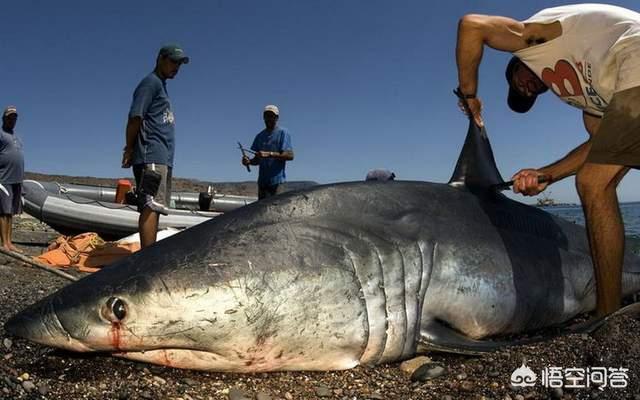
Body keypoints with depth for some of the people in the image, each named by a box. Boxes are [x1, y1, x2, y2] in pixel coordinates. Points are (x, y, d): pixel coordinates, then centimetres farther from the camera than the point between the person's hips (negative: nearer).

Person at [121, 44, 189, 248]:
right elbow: (135, 117, -12)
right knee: (151, 207, -15)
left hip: (162, 159, 10)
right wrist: (130, 149, -7)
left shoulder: (160, 85, 26)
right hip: (152, 157, -9)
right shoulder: (151, 82, -3)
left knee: (153, 208, 7)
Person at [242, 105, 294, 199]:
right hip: (262, 180, 6)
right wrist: (249, 161, -5)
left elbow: (290, 155, -12)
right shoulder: (260, 136, 16)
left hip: (277, 179, -6)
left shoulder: (283, 132, -2)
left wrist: (269, 154, -21)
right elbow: (257, 160, 18)